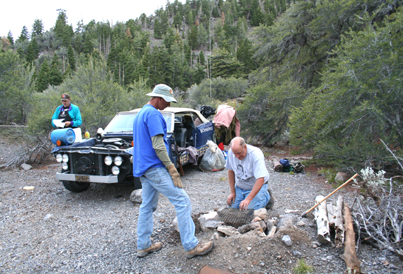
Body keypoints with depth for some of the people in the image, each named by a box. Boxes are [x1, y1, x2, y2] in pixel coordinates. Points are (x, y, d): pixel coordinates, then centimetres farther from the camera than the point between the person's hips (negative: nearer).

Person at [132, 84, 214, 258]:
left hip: (142, 168, 10)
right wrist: (171, 168, -15)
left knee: (147, 206, 16)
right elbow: (158, 145, -20)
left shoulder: (140, 114, 19)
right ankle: (191, 246, -2)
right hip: (155, 167, -10)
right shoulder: (153, 114, -13)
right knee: (182, 201, -7)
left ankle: (143, 246, 24)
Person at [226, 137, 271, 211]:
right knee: (231, 207, -9)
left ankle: (266, 196, 7)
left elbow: (260, 180, -32)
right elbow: (231, 171, 4)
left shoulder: (256, 154, -28)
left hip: (256, 187, -4)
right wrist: (232, 192, 2)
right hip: (239, 187, 5)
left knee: (248, 209, -20)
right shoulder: (231, 152, -12)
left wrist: (248, 199, -38)